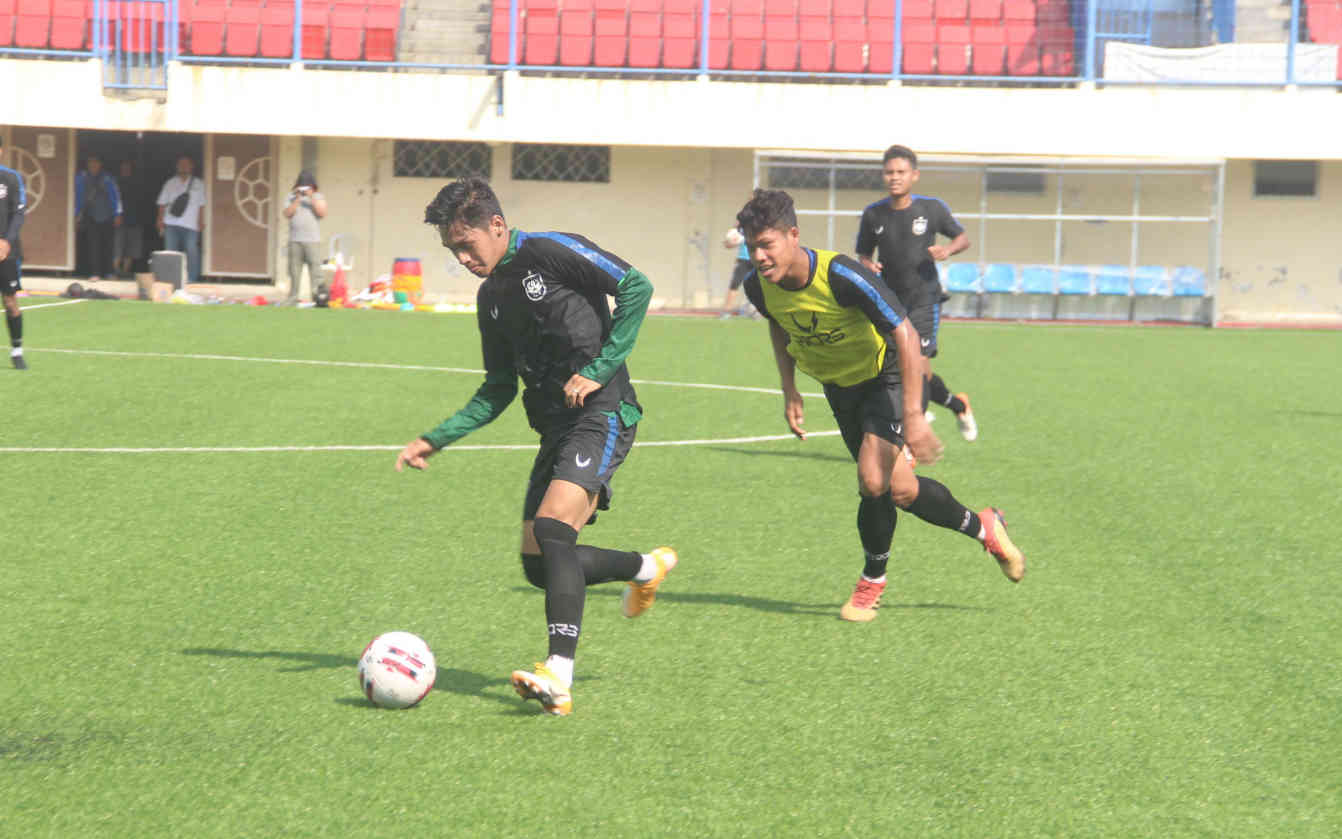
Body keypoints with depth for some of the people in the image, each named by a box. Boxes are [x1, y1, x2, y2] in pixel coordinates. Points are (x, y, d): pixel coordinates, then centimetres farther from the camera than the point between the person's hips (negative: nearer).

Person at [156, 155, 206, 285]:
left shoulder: (198, 184, 9)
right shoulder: (170, 183, 13)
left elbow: (202, 205, 7)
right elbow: (163, 204, 13)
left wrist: (200, 222, -2)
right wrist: (161, 221, 3)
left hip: (191, 225, -2)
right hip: (171, 224, 2)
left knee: (192, 251, -7)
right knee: (170, 251, -1)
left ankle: (192, 279, -2)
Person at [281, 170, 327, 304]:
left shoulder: (318, 197, 9)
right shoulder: (291, 197, 12)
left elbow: (322, 214, -5)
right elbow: (287, 214, -1)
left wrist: (312, 198, -10)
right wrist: (297, 199, -8)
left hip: (312, 240, -2)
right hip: (295, 240, 2)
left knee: (315, 268, -10)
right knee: (294, 270, 3)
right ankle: (293, 297, 8)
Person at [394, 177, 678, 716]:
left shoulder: (550, 253, -7)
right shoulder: (492, 297, 17)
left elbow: (635, 287, -12)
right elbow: (498, 389, 23)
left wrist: (598, 370, -16)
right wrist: (436, 440, 15)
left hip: (601, 414, -9)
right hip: (556, 428, 9)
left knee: (551, 527, -26)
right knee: (539, 565, 4)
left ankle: (559, 678, -33)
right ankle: (647, 569, 30)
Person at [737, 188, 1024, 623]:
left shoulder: (842, 277, -34)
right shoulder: (759, 287, -16)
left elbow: (905, 334, -28)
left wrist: (913, 414, -31)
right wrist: (790, 391, 0)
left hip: (884, 373, -6)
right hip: (838, 383, 6)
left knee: (874, 479, -21)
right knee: (897, 488, -1)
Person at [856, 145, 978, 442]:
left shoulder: (932, 208, -5)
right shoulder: (873, 214, 1)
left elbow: (962, 238, 9)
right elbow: (863, 254, 13)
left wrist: (948, 249, -13)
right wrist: (867, 266, -11)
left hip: (924, 298, -3)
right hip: (890, 301, 4)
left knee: (919, 364, -16)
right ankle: (958, 405, 34)